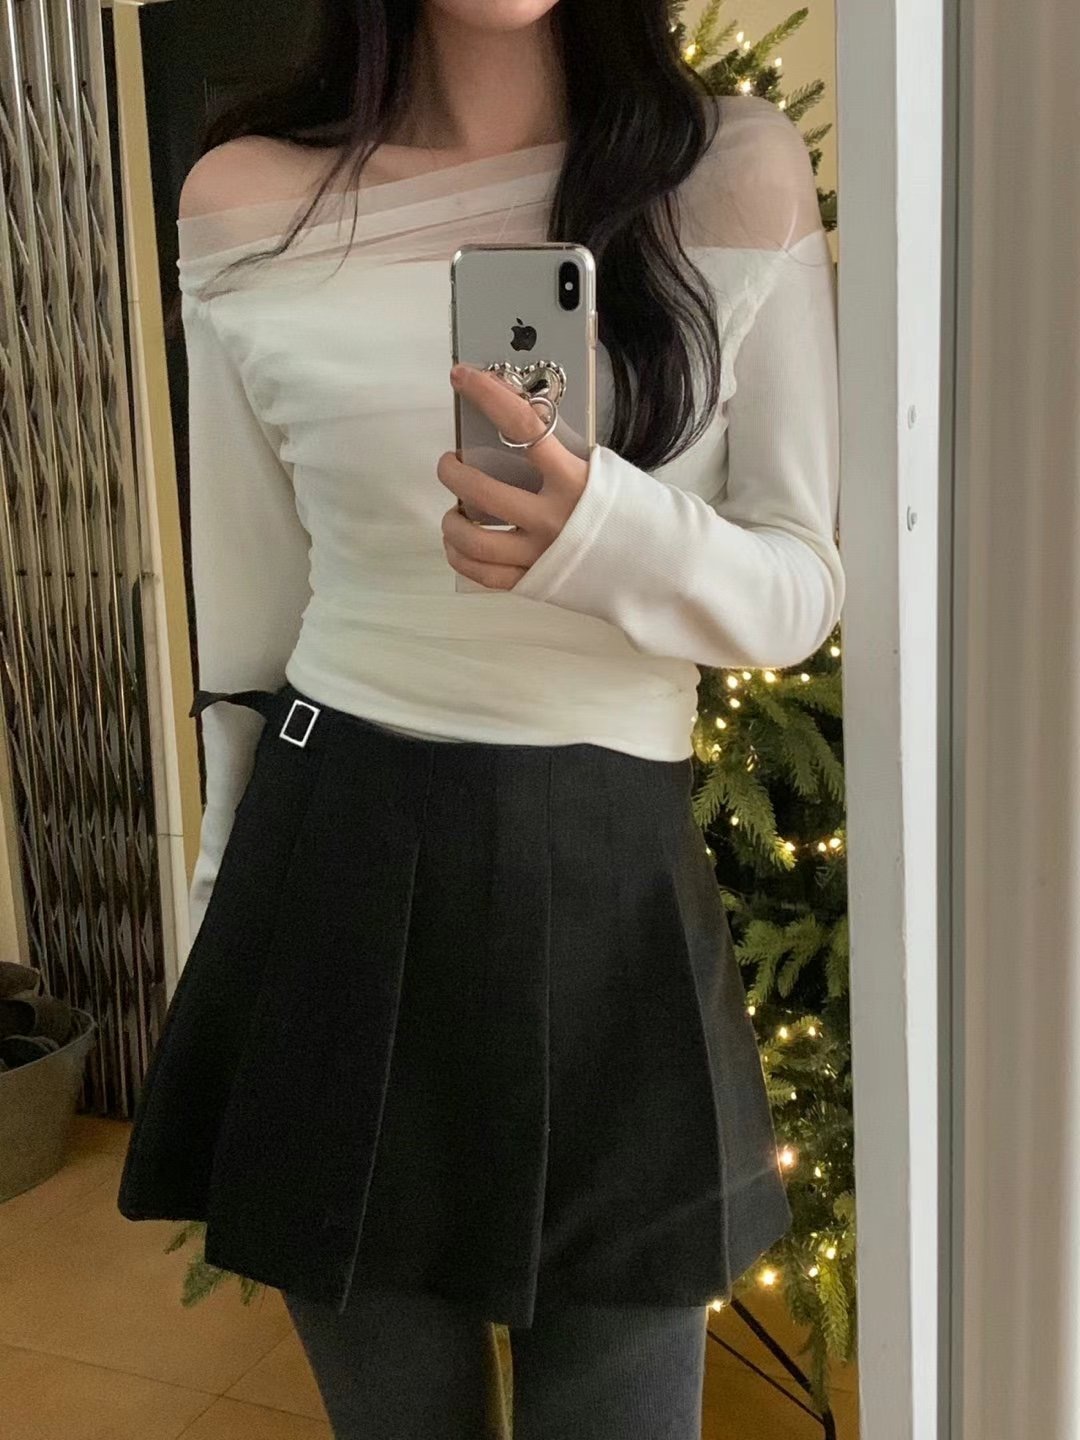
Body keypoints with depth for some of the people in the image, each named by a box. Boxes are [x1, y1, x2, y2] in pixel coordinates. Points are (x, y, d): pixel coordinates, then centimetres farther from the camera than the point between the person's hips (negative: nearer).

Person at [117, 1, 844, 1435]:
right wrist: (230, 896, 13)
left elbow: (807, 591, -2)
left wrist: (607, 536, -23)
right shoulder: (248, 206, 1)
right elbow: (251, 621, 7)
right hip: (332, 874, 1)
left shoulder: (739, 169, -1)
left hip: (614, 882, 0)